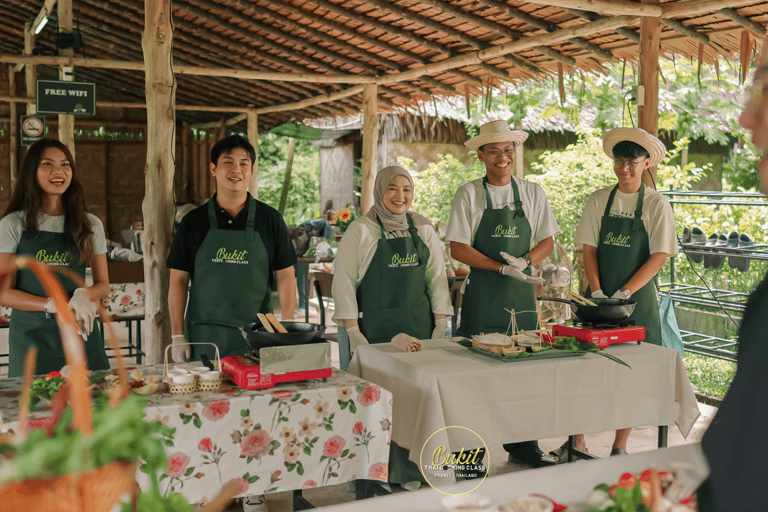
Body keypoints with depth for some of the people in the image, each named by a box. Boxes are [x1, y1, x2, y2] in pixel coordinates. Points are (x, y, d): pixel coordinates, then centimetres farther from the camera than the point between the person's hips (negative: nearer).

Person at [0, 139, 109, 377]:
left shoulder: (91, 225, 7)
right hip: (31, 335, -2)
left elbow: (103, 284, 11)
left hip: (81, 334, 2)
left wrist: (84, 295, -12)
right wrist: (54, 306, -18)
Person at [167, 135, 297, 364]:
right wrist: (178, 336, 0)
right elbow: (179, 279, 6)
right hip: (204, 336, 1)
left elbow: (286, 276, 4)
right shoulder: (193, 221, 5)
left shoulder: (270, 219, 4)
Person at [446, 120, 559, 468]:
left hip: (521, 294, 3)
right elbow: (457, 248, -5)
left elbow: (547, 242, 11)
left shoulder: (533, 194, 9)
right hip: (482, 293, -3)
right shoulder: (469, 194, -1)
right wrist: (502, 268, -15)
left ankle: (522, 447, 19)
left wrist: (524, 262, -10)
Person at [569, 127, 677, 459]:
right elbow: (588, 249, 3)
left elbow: (659, 256, -7)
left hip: (637, 298, -2)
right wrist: (597, 292, -10)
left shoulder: (656, 204, -2)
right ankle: (577, 441, 12)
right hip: (598, 297, 2)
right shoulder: (598, 201, 6)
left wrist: (624, 293, -16)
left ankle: (620, 447, 13)